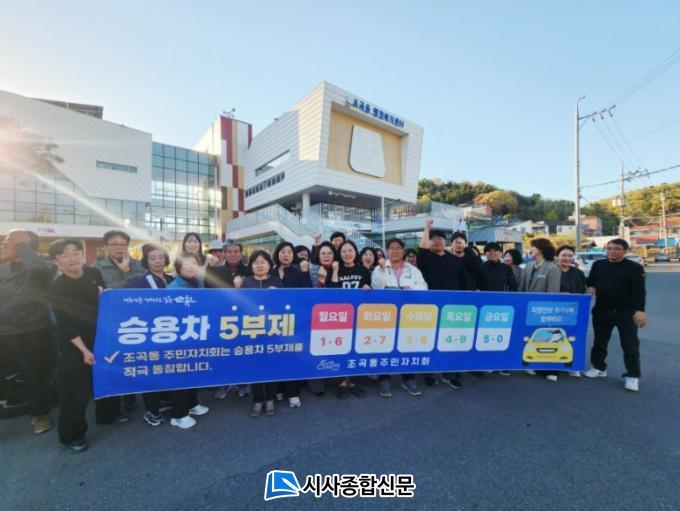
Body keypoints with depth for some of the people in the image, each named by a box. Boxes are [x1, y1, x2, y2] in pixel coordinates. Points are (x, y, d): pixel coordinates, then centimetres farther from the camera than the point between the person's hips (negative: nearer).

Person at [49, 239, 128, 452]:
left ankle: (108, 413, 38)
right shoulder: (57, 288, -20)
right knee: (75, 386, 2)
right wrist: (83, 350, -17)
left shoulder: (93, 273, -9)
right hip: (72, 342, -5)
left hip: (100, 335, 5)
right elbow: (66, 324, -17)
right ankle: (72, 434, 21)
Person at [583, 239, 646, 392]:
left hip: (626, 312, -3)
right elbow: (590, 281, 16)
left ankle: (632, 376, 14)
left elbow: (639, 290, -11)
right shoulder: (598, 264, 5)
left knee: (630, 345, 1)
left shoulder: (634, 267, -6)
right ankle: (598, 368, 28)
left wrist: (640, 310, -19)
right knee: (600, 341, 13)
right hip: (602, 310, 4)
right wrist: (590, 288, -7)